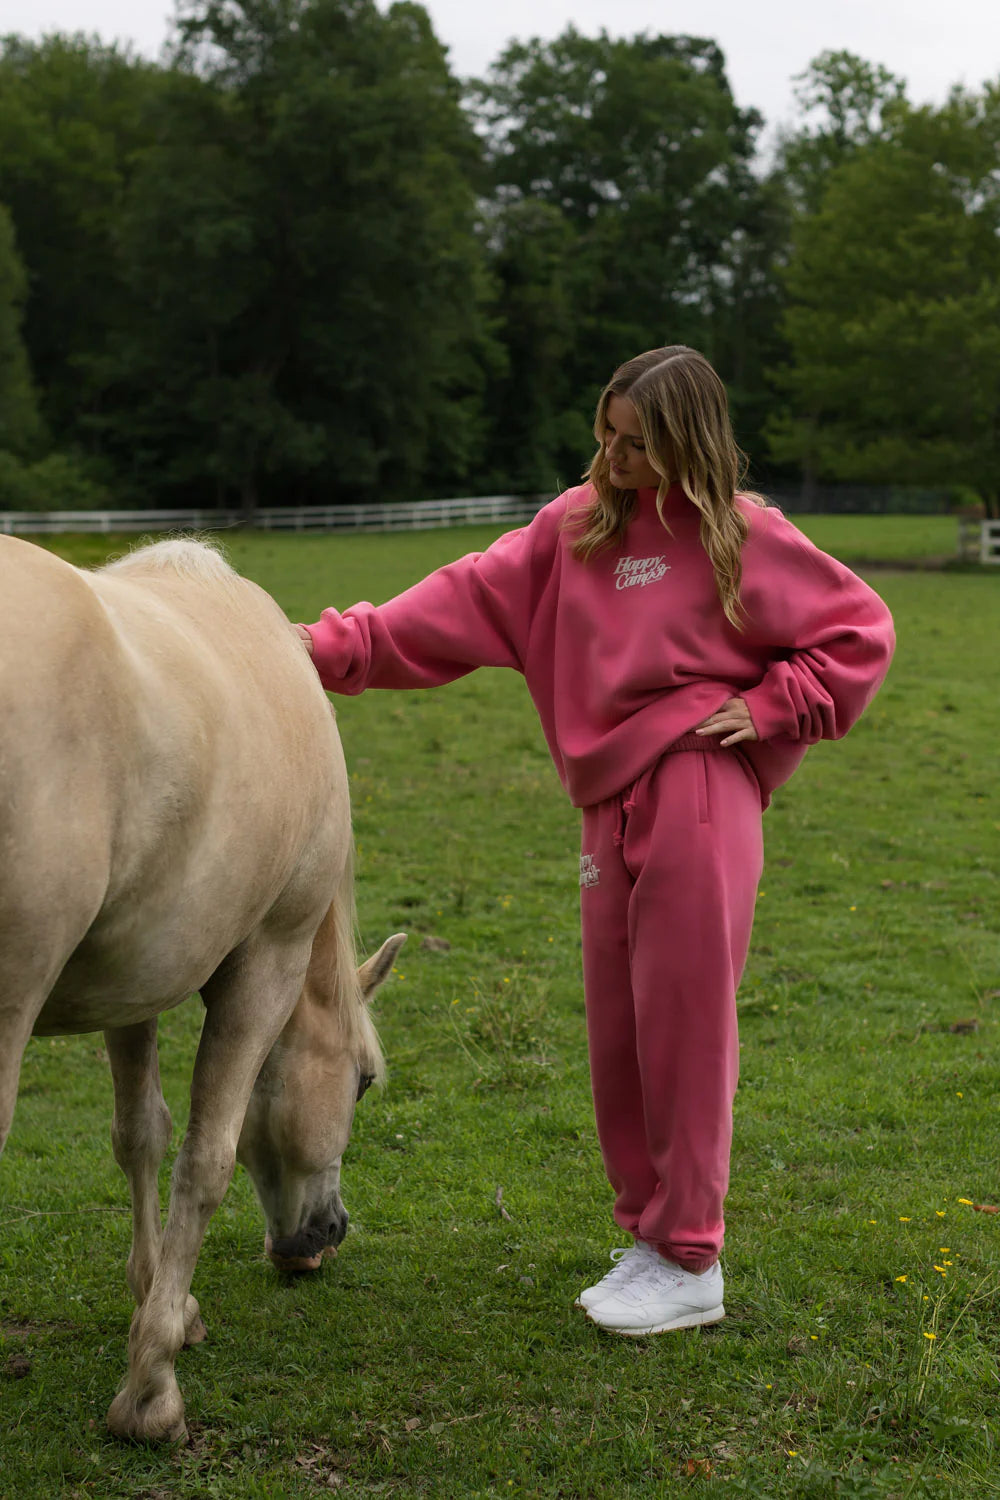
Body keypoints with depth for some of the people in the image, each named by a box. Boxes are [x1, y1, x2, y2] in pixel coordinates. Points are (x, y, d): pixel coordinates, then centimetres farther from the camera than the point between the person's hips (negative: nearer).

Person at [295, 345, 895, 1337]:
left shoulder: (740, 533, 0)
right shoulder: (577, 524, 11)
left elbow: (860, 630, 6)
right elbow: (469, 602, 3)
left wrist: (769, 708, -5)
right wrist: (340, 645, -8)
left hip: (696, 799, -5)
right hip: (612, 808, 5)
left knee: (682, 1023, -4)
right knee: (618, 1032, 9)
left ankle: (690, 1266, 7)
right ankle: (648, 1232, 25)